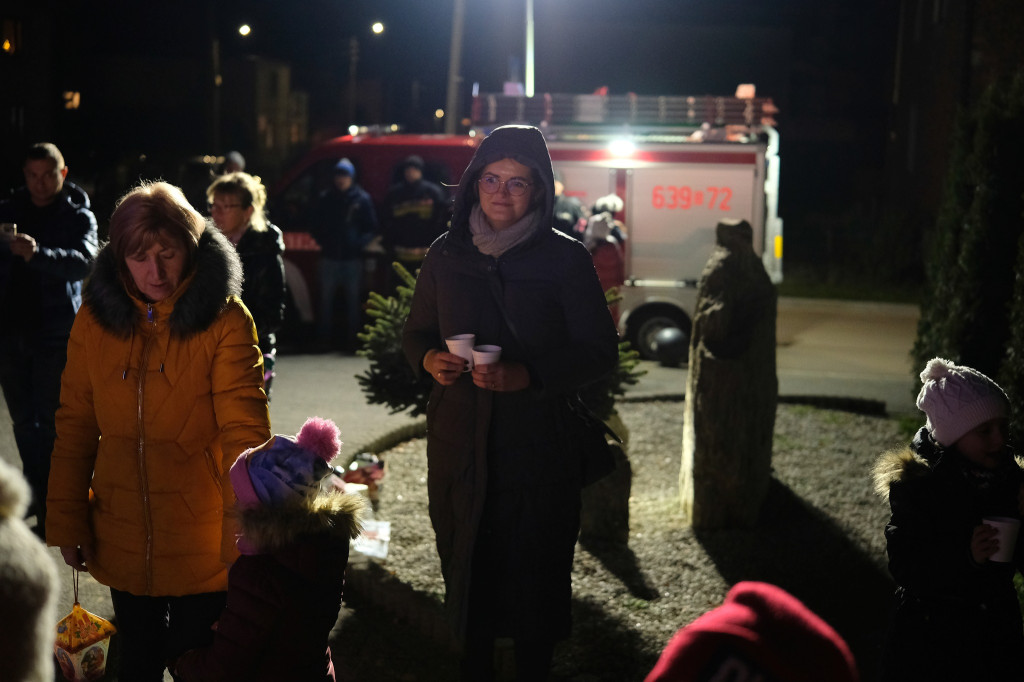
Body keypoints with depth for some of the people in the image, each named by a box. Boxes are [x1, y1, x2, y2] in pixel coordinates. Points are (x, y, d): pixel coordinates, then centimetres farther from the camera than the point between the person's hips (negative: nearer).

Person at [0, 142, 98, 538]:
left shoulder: (78, 216, -2)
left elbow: (85, 261, -21)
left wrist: (37, 253, -38)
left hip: (55, 331, -4)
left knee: (50, 422, -6)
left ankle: (48, 510, -1)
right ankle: (35, 489, 30)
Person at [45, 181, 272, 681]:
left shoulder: (225, 320, -12)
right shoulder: (96, 320, -2)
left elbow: (244, 430, -18)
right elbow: (75, 428, 4)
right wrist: (67, 522, 3)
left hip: (204, 544, -3)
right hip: (123, 541, 3)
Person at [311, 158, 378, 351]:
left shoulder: (361, 199, 4)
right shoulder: (325, 198, 8)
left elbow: (371, 227, 6)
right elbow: (316, 224, 15)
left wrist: (360, 243, -10)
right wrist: (322, 241, -2)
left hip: (352, 258, -1)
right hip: (330, 256, 2)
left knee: (353, 299, 2)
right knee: (326, 298, 4)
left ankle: (351, 339, 8)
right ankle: (325, 337, 11)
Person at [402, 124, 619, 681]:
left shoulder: (566, 259, -2)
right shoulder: (446, 255, 7)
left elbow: (599, 351, -4)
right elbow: (415, 332, 17)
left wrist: (527, 375, -19)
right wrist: (429, 359, -7)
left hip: (539, 448, -3)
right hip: (459, 445, 3)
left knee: (534, 584, 0)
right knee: (467, 576, 8)